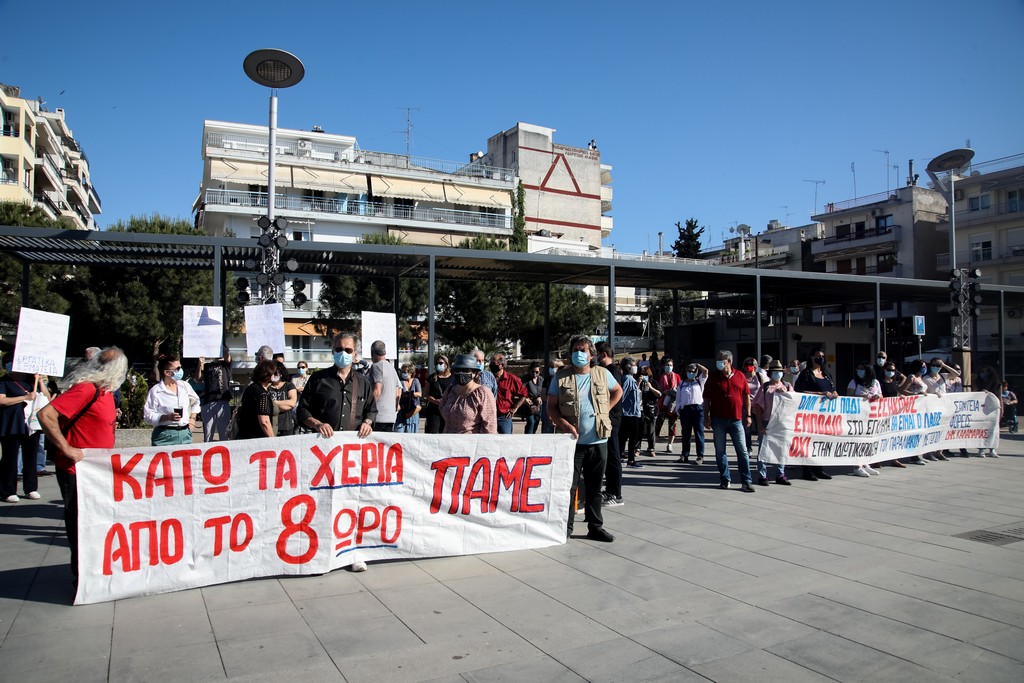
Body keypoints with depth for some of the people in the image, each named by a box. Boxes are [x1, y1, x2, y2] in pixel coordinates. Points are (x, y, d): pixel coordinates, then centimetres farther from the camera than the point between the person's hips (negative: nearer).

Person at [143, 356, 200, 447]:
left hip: (185, 433, 4)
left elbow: (195, 402, 26)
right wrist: (167, 417, -20)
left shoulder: (184, 386, 9)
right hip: (165, 435, -4)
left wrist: (192, 418, 14)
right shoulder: (155, 391, -6)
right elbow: (148, 416, -8)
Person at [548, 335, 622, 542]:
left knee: (594, 487, 12)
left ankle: (595, 527, 22)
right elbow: (551, 406, -1)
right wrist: (564, 424, -17)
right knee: (569, 486, 0)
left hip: (598, 441, 2)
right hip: (573, 441, -2)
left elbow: (618, 391, 23)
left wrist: (605, 409, 9)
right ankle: (566, 527, 12)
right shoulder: (561, 377, -1)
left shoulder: (603, 374, 5)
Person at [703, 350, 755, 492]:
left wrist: (748, 415, 5)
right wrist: (706, 417, -3)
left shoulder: (740, 376, 6)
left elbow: (747, 397, 10)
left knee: (742, 451, 0)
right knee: (720, 451, 5)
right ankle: (725, 479, 16)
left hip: (736, 419, 0)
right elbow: (706, 399, 3)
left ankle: (746, 481, 4)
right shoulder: (713, 377, 4)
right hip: (718, 420, 0)